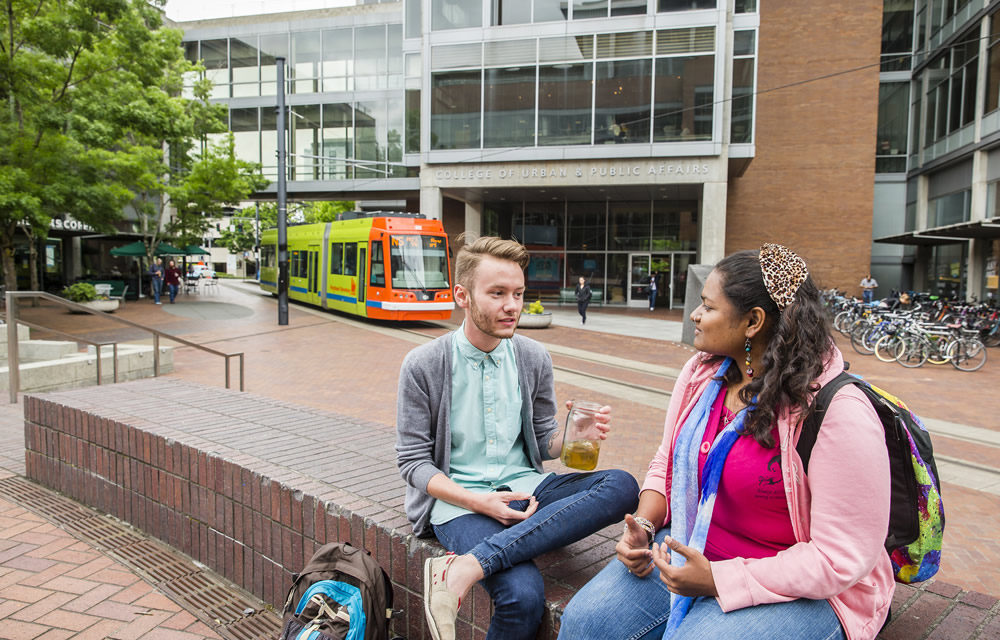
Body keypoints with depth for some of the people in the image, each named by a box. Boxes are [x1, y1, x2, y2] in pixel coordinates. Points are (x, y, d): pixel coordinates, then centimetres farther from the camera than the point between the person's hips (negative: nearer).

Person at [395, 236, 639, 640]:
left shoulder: (534, 359, 6)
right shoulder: (424, 366, -5)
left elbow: (544, 442, 13)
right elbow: (413, 462, -3)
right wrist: (477, 501, -17)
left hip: (523, 486, 6)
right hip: (457, 498, -5)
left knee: (622, 486, -26)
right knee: (523, 595, -34)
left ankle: (468, 564, -30)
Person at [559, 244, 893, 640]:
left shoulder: (840, 412, -21)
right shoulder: (701, 373, 0)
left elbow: (842, 557, -20)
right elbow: (666, 464, 13)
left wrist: (718, 579, -23)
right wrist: (643, 527, -7)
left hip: (800, 589, -5)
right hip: (691, 550, 6)